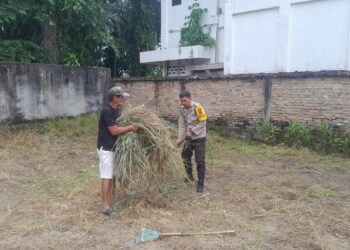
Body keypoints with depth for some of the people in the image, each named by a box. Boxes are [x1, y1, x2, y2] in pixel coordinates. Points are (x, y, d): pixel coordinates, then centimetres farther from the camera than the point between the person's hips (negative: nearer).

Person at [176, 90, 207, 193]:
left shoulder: (197, 107, -16)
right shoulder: (182, 110, 1)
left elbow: (202, 123, -17)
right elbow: (181, 126, -1)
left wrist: (192, 132, -22)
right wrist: (179, 140, -9)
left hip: (199, 138, -6)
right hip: (188, 139, 6)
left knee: (200, 161, -5)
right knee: (185, 158, 16)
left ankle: (201, 183, 6)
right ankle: (189, 177, 38)